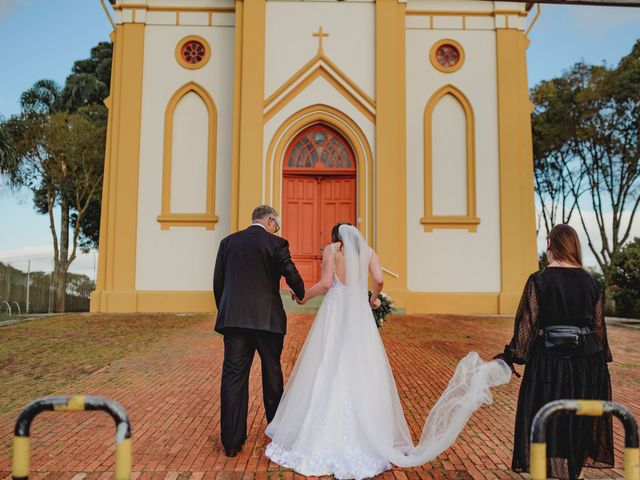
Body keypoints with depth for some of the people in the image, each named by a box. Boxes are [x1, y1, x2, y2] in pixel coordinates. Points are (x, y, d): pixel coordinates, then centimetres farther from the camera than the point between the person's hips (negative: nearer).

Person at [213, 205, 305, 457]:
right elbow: (292, 277, -8)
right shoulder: (276, 244, -4)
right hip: (267, 319, -2)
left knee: (233, 376, 4)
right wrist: (302, 295, 13)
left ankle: (231, 441, 6)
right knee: (272, 373, 15)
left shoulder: (228, 242, 8)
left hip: (233, 318, 2)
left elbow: (218, 282, 9)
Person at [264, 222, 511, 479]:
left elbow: (325, 283, -5)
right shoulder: (368, 251, 13)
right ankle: (363, 437, 11)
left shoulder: (331, 249, 5)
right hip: (360, 315, 3)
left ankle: (321, 440, 3)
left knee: (326, 374, 0)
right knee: (361, 374, 6)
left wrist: (303, 297, 11)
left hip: (335, 313, -3)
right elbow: (379, 280, -1)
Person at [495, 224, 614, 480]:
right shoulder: (590, 282, 2)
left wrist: (511, 355, -5)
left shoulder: (539, 281, -11)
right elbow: (599, 326, 7)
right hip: (587, 361, 5)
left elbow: (527, 324, -12)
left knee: (550, 422, 8)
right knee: (579, 420, 19)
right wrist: (601, 359, 18)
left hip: (550, 360, -4)